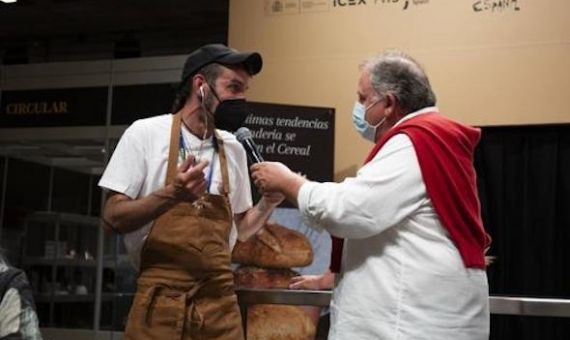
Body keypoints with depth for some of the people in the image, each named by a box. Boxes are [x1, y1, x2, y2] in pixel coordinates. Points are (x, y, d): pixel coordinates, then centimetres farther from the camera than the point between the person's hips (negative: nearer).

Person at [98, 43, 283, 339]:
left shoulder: (234, 149, 8)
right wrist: (172, 194, -22)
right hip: (160, 303, -4)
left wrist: (267, 204, -2)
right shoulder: (146, 133, -5)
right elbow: (112, 218, -8)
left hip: (220, 304, 4)